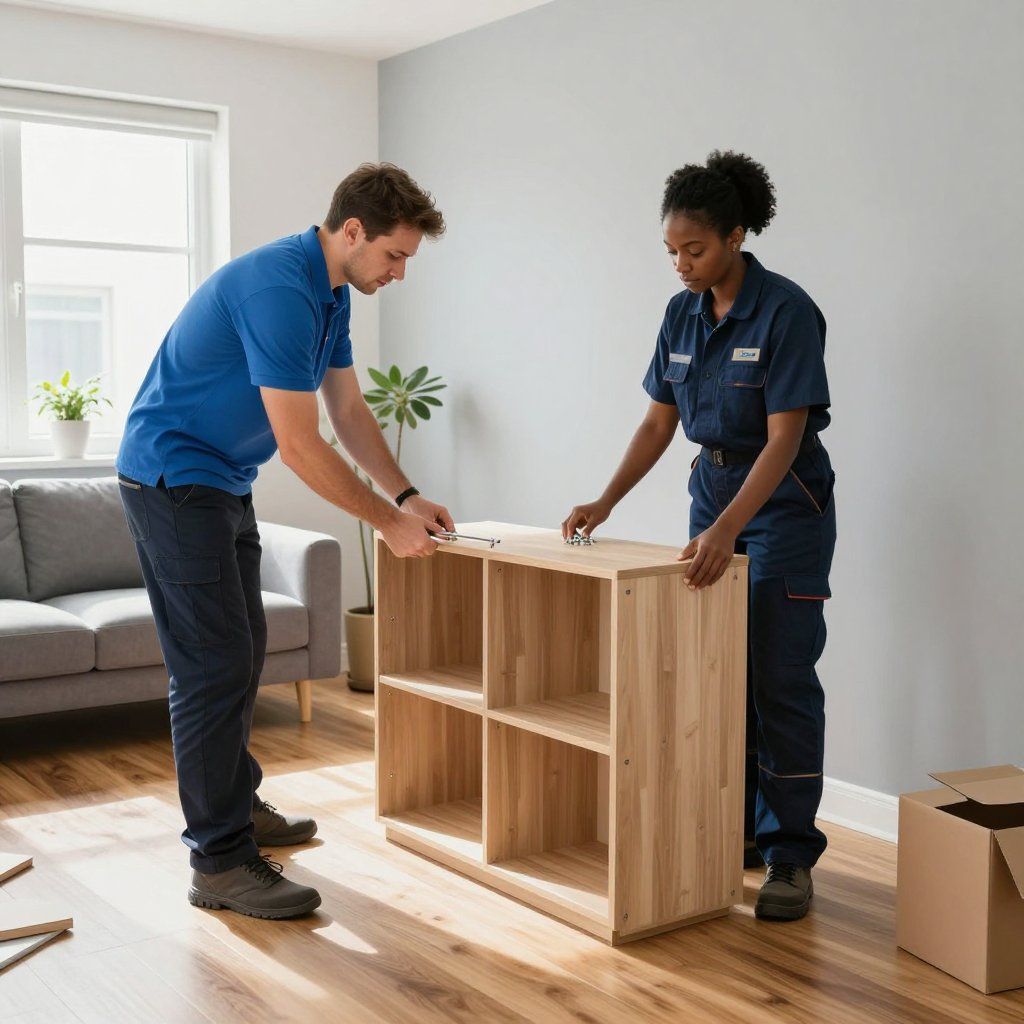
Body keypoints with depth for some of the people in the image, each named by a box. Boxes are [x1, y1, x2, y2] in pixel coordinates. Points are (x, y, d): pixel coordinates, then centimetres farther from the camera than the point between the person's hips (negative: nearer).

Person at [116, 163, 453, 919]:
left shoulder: (332, 292, 6)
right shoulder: (279, 289, -26)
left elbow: (350, 411, 12)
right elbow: (299, 446, -26)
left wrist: (408, 497, 3)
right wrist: (389, 522, -17)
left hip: (223, 481, 10)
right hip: (173, 477, -10)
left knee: (243, 652, 17)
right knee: (213, 666, -9)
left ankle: (234, 804, 32)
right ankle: (220, 862, -2)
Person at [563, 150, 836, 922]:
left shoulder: (785, 312, -19)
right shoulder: (684, 314, 2)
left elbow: (784, 440, -24)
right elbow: (659, 423, 7)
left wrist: (727, 530, -35)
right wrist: (605, 503, -3)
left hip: (783, 505, -7)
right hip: (715, 494, 7)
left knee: (779, 680, -6)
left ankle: (791, 856, 2)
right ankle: (737, 829, 20)